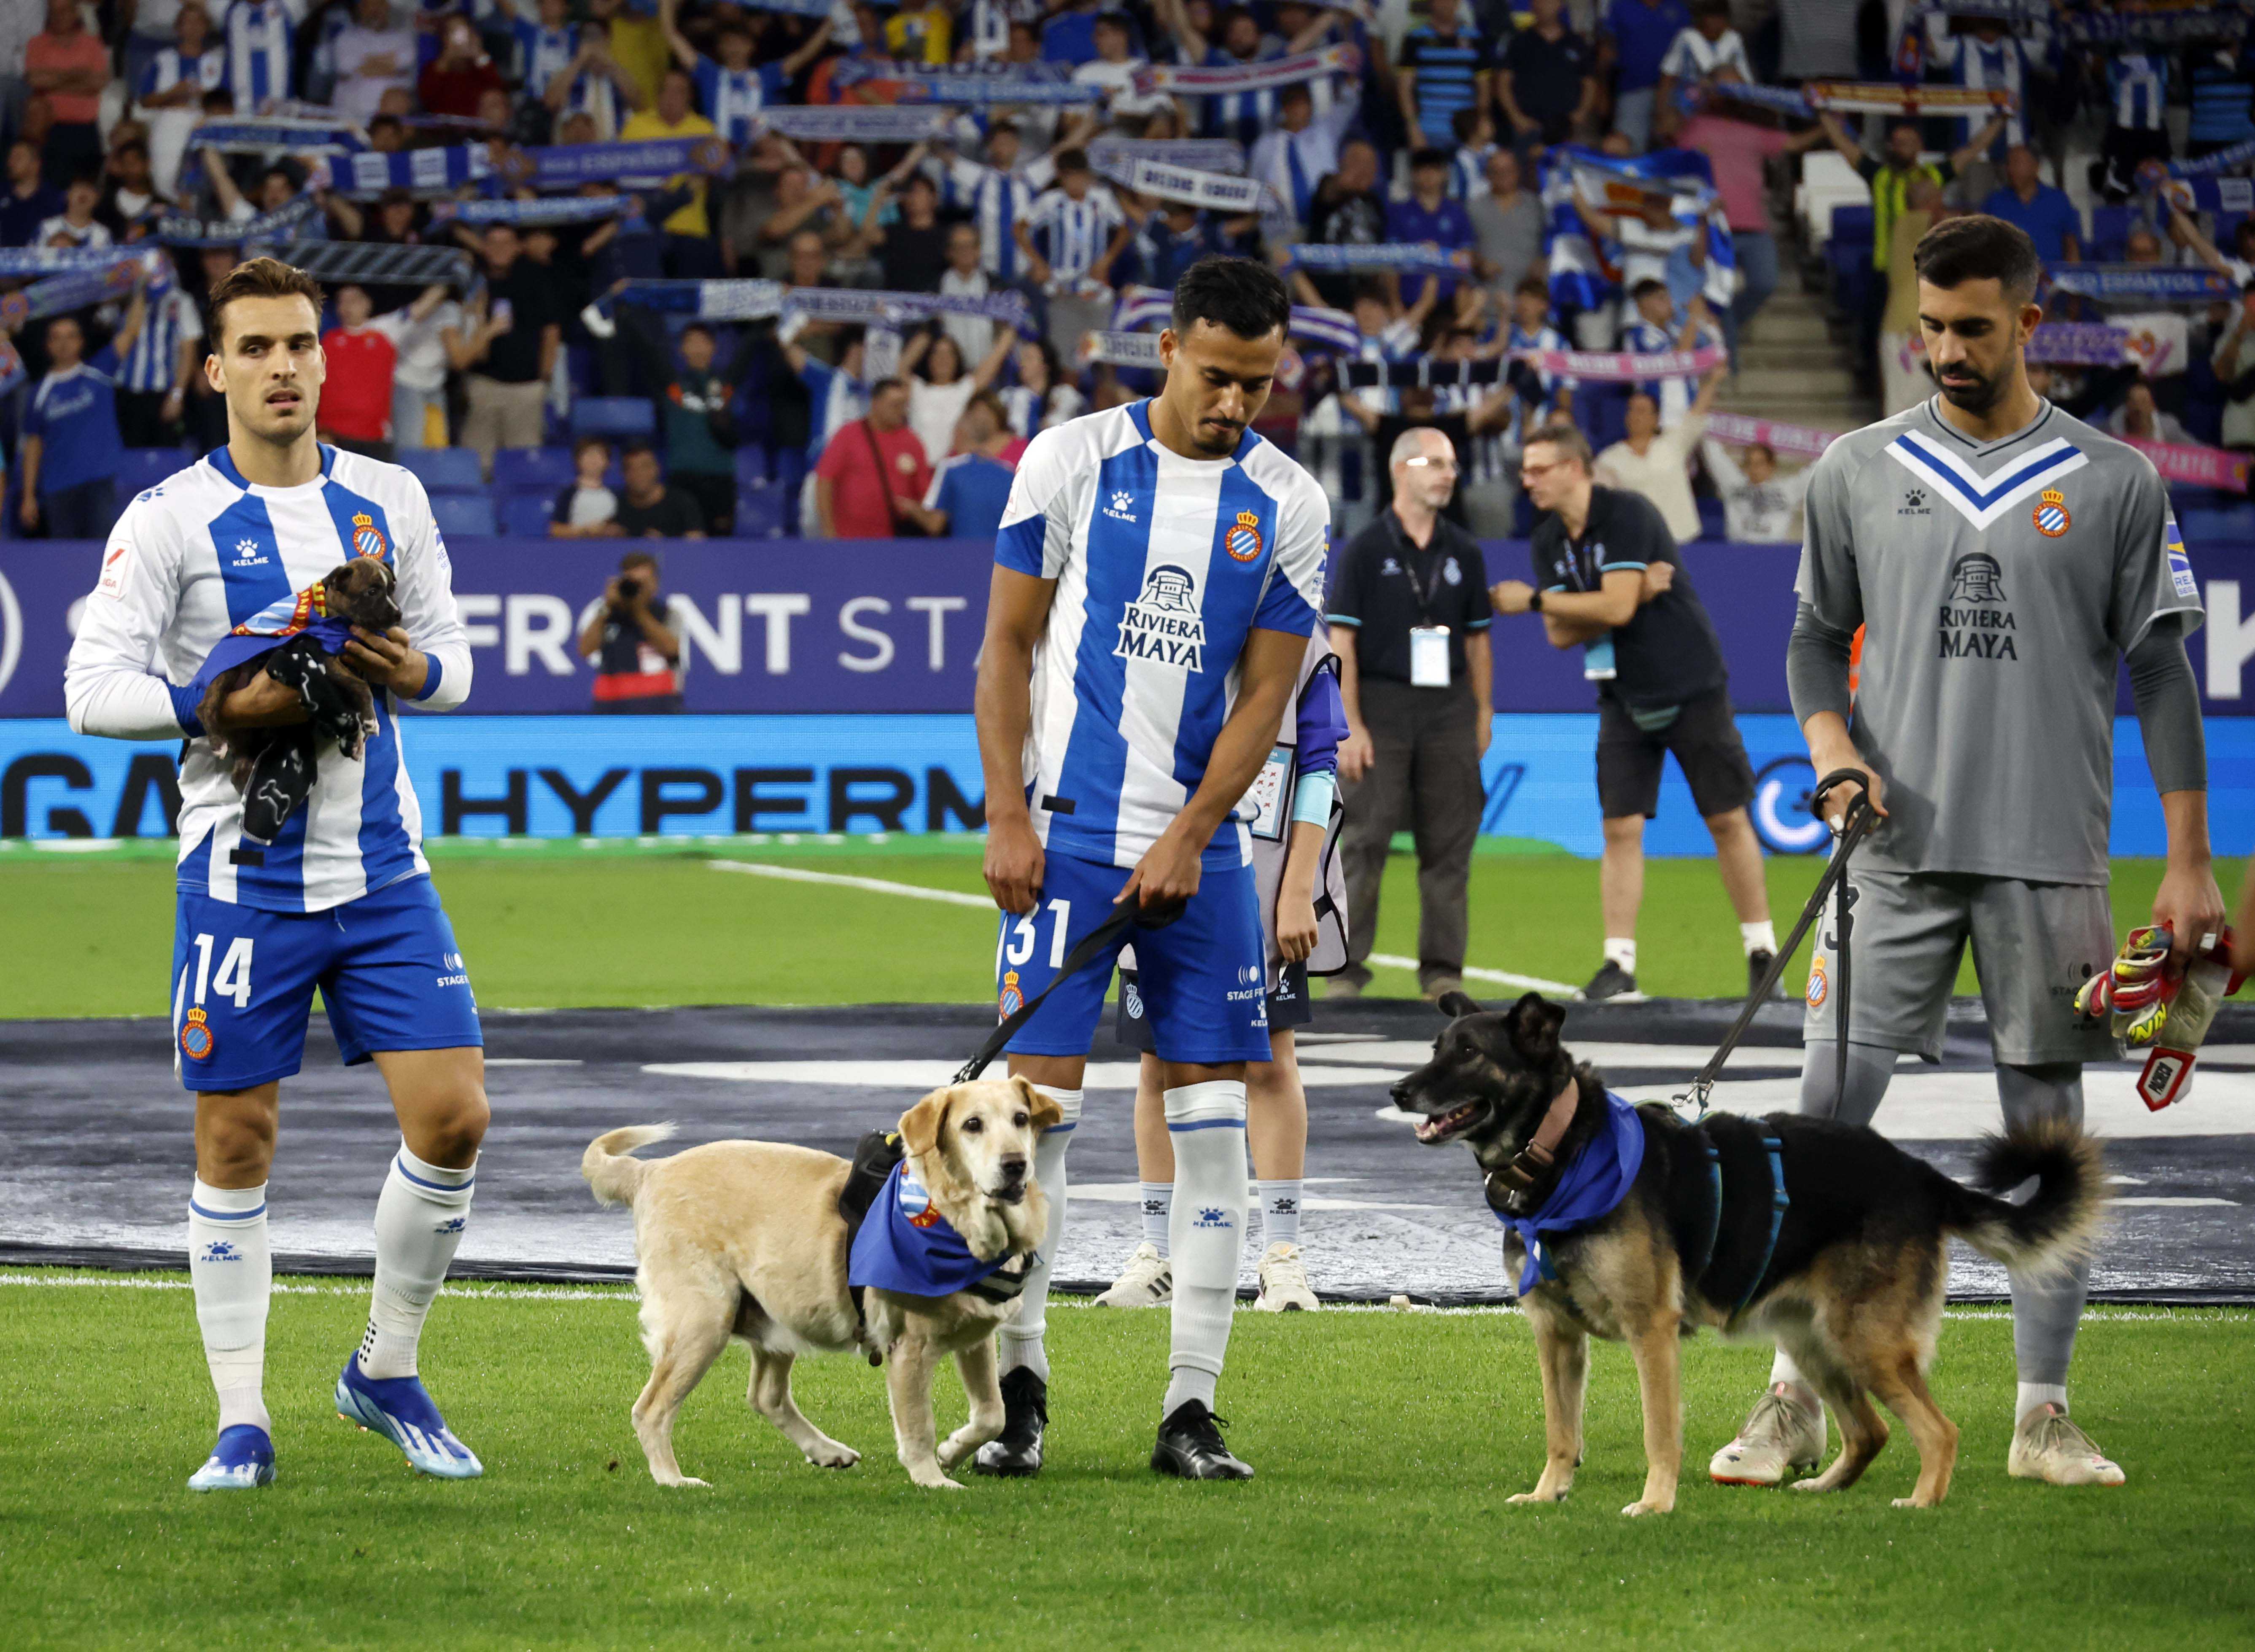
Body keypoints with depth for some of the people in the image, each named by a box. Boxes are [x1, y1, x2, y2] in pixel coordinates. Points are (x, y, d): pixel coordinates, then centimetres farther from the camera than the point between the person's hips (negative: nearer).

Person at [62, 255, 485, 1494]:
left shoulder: (390, 500, 8)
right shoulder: (170, 519, -4)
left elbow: (451, 660, 15)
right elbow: (93, 687, -8)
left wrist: (413, 671, -8)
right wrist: (222, 703, -22)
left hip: (381, 867, 3)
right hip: (242, 871, -3)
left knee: (452, 1115, -5)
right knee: (235, 1146, 1)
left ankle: (385, 1371, 15)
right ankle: (242, 1424, 11)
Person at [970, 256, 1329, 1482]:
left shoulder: (1288, 509, 3)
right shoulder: (1072, 461, -1)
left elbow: (1265, 696, 2)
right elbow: (1008, 645, 2)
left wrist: (1188, 838, -8)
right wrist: (1007, 817, -6)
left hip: (1199, 844, 2)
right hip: (1069, 828, -2)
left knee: (1212, 1113, 0)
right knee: (1040, 1100, -6)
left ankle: (1191, 1408, 4)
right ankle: (1018, 1390, 3)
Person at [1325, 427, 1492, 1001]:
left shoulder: (1464, 553, 12)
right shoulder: (1365, 550, 0)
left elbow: (1477, 639, 17)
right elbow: (1341, 641, -4)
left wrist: (1483, 712, 9)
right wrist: (1350, 725, -11)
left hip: (1448, 709, 4)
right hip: (1380, 705, -3)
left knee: (1448, 845, 2)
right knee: (1363, 841, -6)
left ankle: (1443, 970, 8)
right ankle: (1346, 967, -1)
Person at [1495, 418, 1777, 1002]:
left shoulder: (1627, 516, -17)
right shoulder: (1549, 542, 4)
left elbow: (1614, 609, -24)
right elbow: (1562, 635, -2)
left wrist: (1534, 600, -16)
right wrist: (1636, 591, -16)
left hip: (1693, 690, -5)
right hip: (1624, 701, 5)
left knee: (1728, 819, 1)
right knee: (1621, 827, -4)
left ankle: (1762, 953, 12)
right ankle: (1619, 964, -2)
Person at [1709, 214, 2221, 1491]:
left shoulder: (2116, 485, 3)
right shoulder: (1860, 472, 7)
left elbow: (2161, 671, 4)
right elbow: (1817, 634, 15)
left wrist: (2189, 861, -2)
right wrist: (1832, 742, -6)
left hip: (2050, 857, -1)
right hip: (1898, 848, 1)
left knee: (2047, 1124, 3)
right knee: (1830, 1111, -6)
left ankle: (2046, 1412, 10)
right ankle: (1799, 1399, -1)